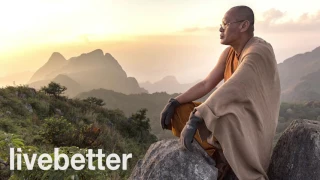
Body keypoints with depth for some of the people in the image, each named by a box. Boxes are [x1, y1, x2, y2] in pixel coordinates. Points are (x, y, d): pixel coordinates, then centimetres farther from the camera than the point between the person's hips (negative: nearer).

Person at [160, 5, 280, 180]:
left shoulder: (259, 51, -23)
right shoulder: (229, 52, 4)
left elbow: (228, 89, -35)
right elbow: (206, 84, 3)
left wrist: (194, 120, -41)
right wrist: (174, 102, -8)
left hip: (251, 125, -8)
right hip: (231, 117, 8)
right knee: (179, 111, 0)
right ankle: (216, 155, -7)